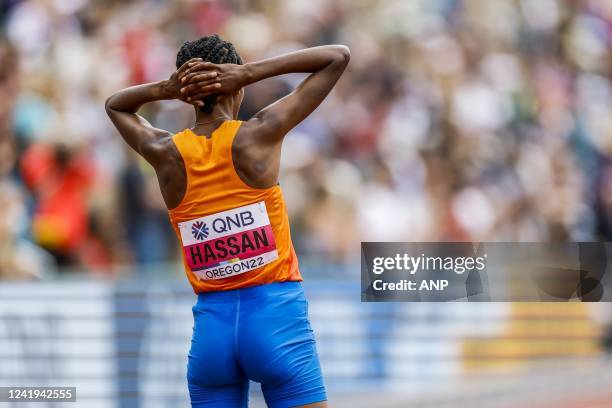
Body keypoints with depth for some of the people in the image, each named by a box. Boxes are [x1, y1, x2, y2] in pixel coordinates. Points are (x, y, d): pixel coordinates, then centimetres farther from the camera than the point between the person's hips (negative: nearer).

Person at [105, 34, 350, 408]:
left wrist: (166, 90, 7)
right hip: (275, 314, -3)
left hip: (211, 324, 3)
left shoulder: (166, 153, 3)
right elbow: (339, 56, 3)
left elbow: (116, 106, 27)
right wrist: (250, 73, -4)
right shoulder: (259, 135, -5)